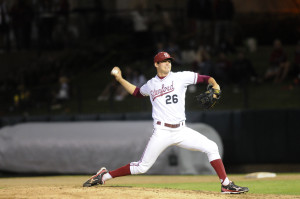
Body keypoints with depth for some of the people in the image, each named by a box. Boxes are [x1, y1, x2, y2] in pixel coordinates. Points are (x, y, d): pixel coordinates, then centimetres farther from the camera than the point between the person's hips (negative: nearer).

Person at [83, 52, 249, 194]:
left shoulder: (181, 77, 5)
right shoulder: (151, 85, 11)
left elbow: (204, 78, 4)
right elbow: (137, 92, 32)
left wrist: (214, 84, -16)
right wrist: (120, 79, 26)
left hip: (181, 130, 1)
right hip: (162, 132, -1)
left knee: (211, 147, -13)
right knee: (142, 167, -4)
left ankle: (226, 185, -6)